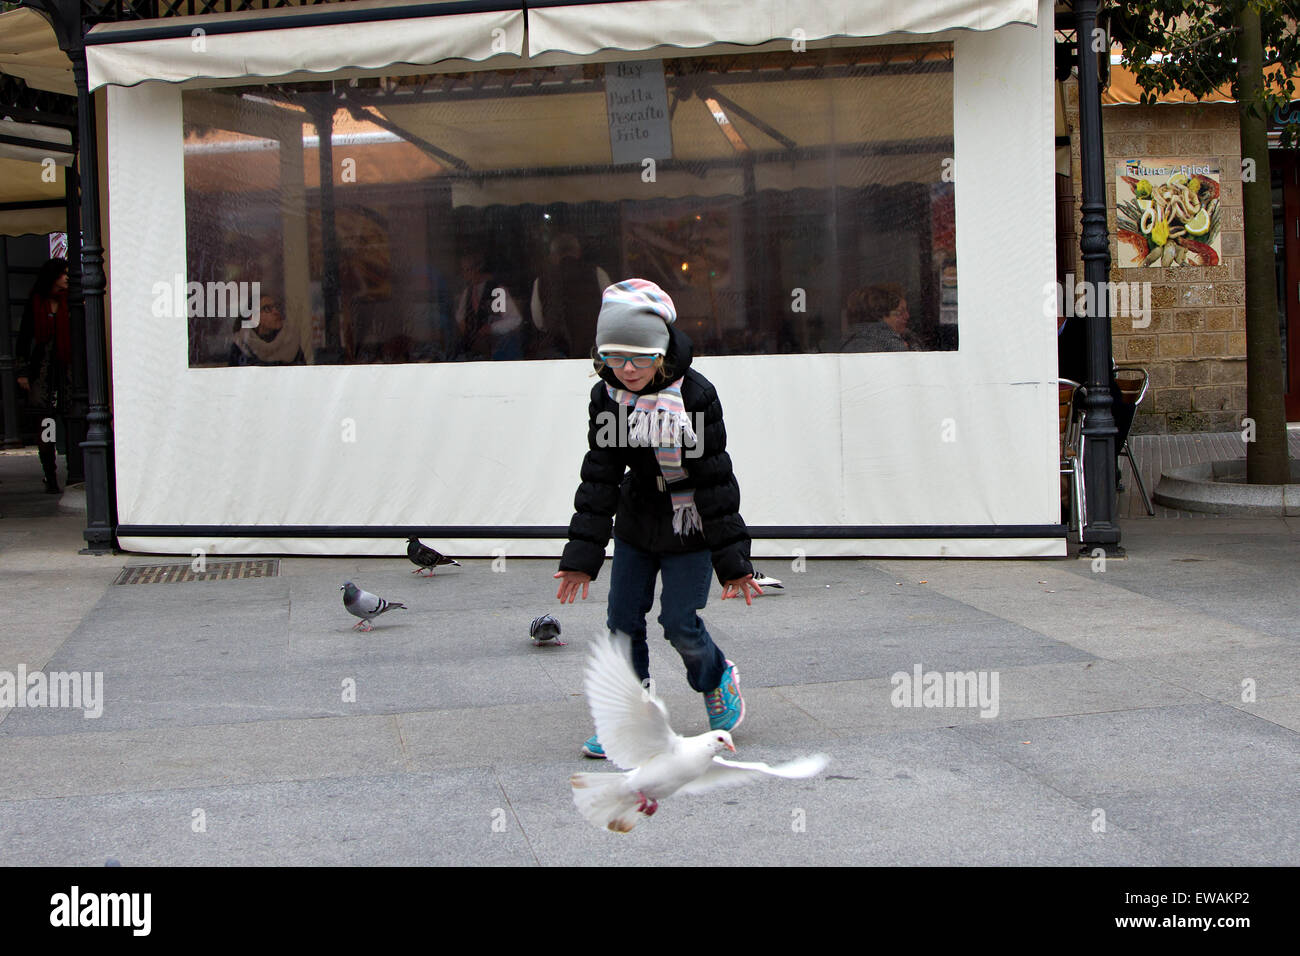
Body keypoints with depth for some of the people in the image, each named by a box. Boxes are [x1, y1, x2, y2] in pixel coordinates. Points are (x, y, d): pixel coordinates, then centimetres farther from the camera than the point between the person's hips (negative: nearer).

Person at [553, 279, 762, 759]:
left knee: (679, 621, -2)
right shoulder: (606, 398, -9)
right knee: (622, 620, 5)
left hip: (688, 528, -5)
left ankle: (718, 680, 29)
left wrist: (733, 561, -16)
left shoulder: (694, 395, -21)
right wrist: (582, 556, -8)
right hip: (636, 523, 5)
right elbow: (599, 477, -5)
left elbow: (714, 479, -18)